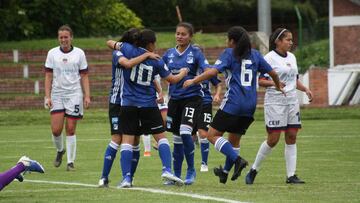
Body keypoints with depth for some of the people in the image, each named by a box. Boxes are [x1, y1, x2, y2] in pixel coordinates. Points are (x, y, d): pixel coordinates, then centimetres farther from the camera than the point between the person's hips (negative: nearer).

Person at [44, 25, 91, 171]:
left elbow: (84, 76, 5)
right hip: (57, 95, 1)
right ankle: (60, 150, 23)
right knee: (56, 130, -7)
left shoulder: (79, 53, 3)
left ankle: (71, 162, 5)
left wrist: (87, 96, -3)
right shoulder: (52, 53, 4)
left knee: (70, 130, -3)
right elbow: (48, 76, 5)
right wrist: (47, 96, -3)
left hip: (74, 94, -1)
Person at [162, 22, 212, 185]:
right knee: (177, 138, 8)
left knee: (185, 132, -20)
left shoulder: (195, 53, -5)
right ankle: (176, 174, 17)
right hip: (175, 98, 5)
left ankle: (191, 170, -4)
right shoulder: (169, 54, 8)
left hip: (192, 97, -5)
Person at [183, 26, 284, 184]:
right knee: (234, 139, 20)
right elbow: (272, 73, 20)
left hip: (233, 103, -7)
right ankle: (225, 172, 28)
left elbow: (214, 71, -15)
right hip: (250, 105, 7)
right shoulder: (255, 55, 14)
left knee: (212, 135, -3)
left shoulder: (229, 53, -1)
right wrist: (278, 86, 40)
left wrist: (194, 81, -12)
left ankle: (237, 159, -18)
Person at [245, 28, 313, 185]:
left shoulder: (291, 57, 13)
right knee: (273, 139, -7)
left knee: (292, 137, 0)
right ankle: (254, 170, 9)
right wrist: (273, 83, -29)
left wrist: (305, 89, 9)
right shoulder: (269, 58, -8)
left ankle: (291, 175, 2)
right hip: (274, 102, -7)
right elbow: (261, 81, -12)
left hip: (292, 101, 7)